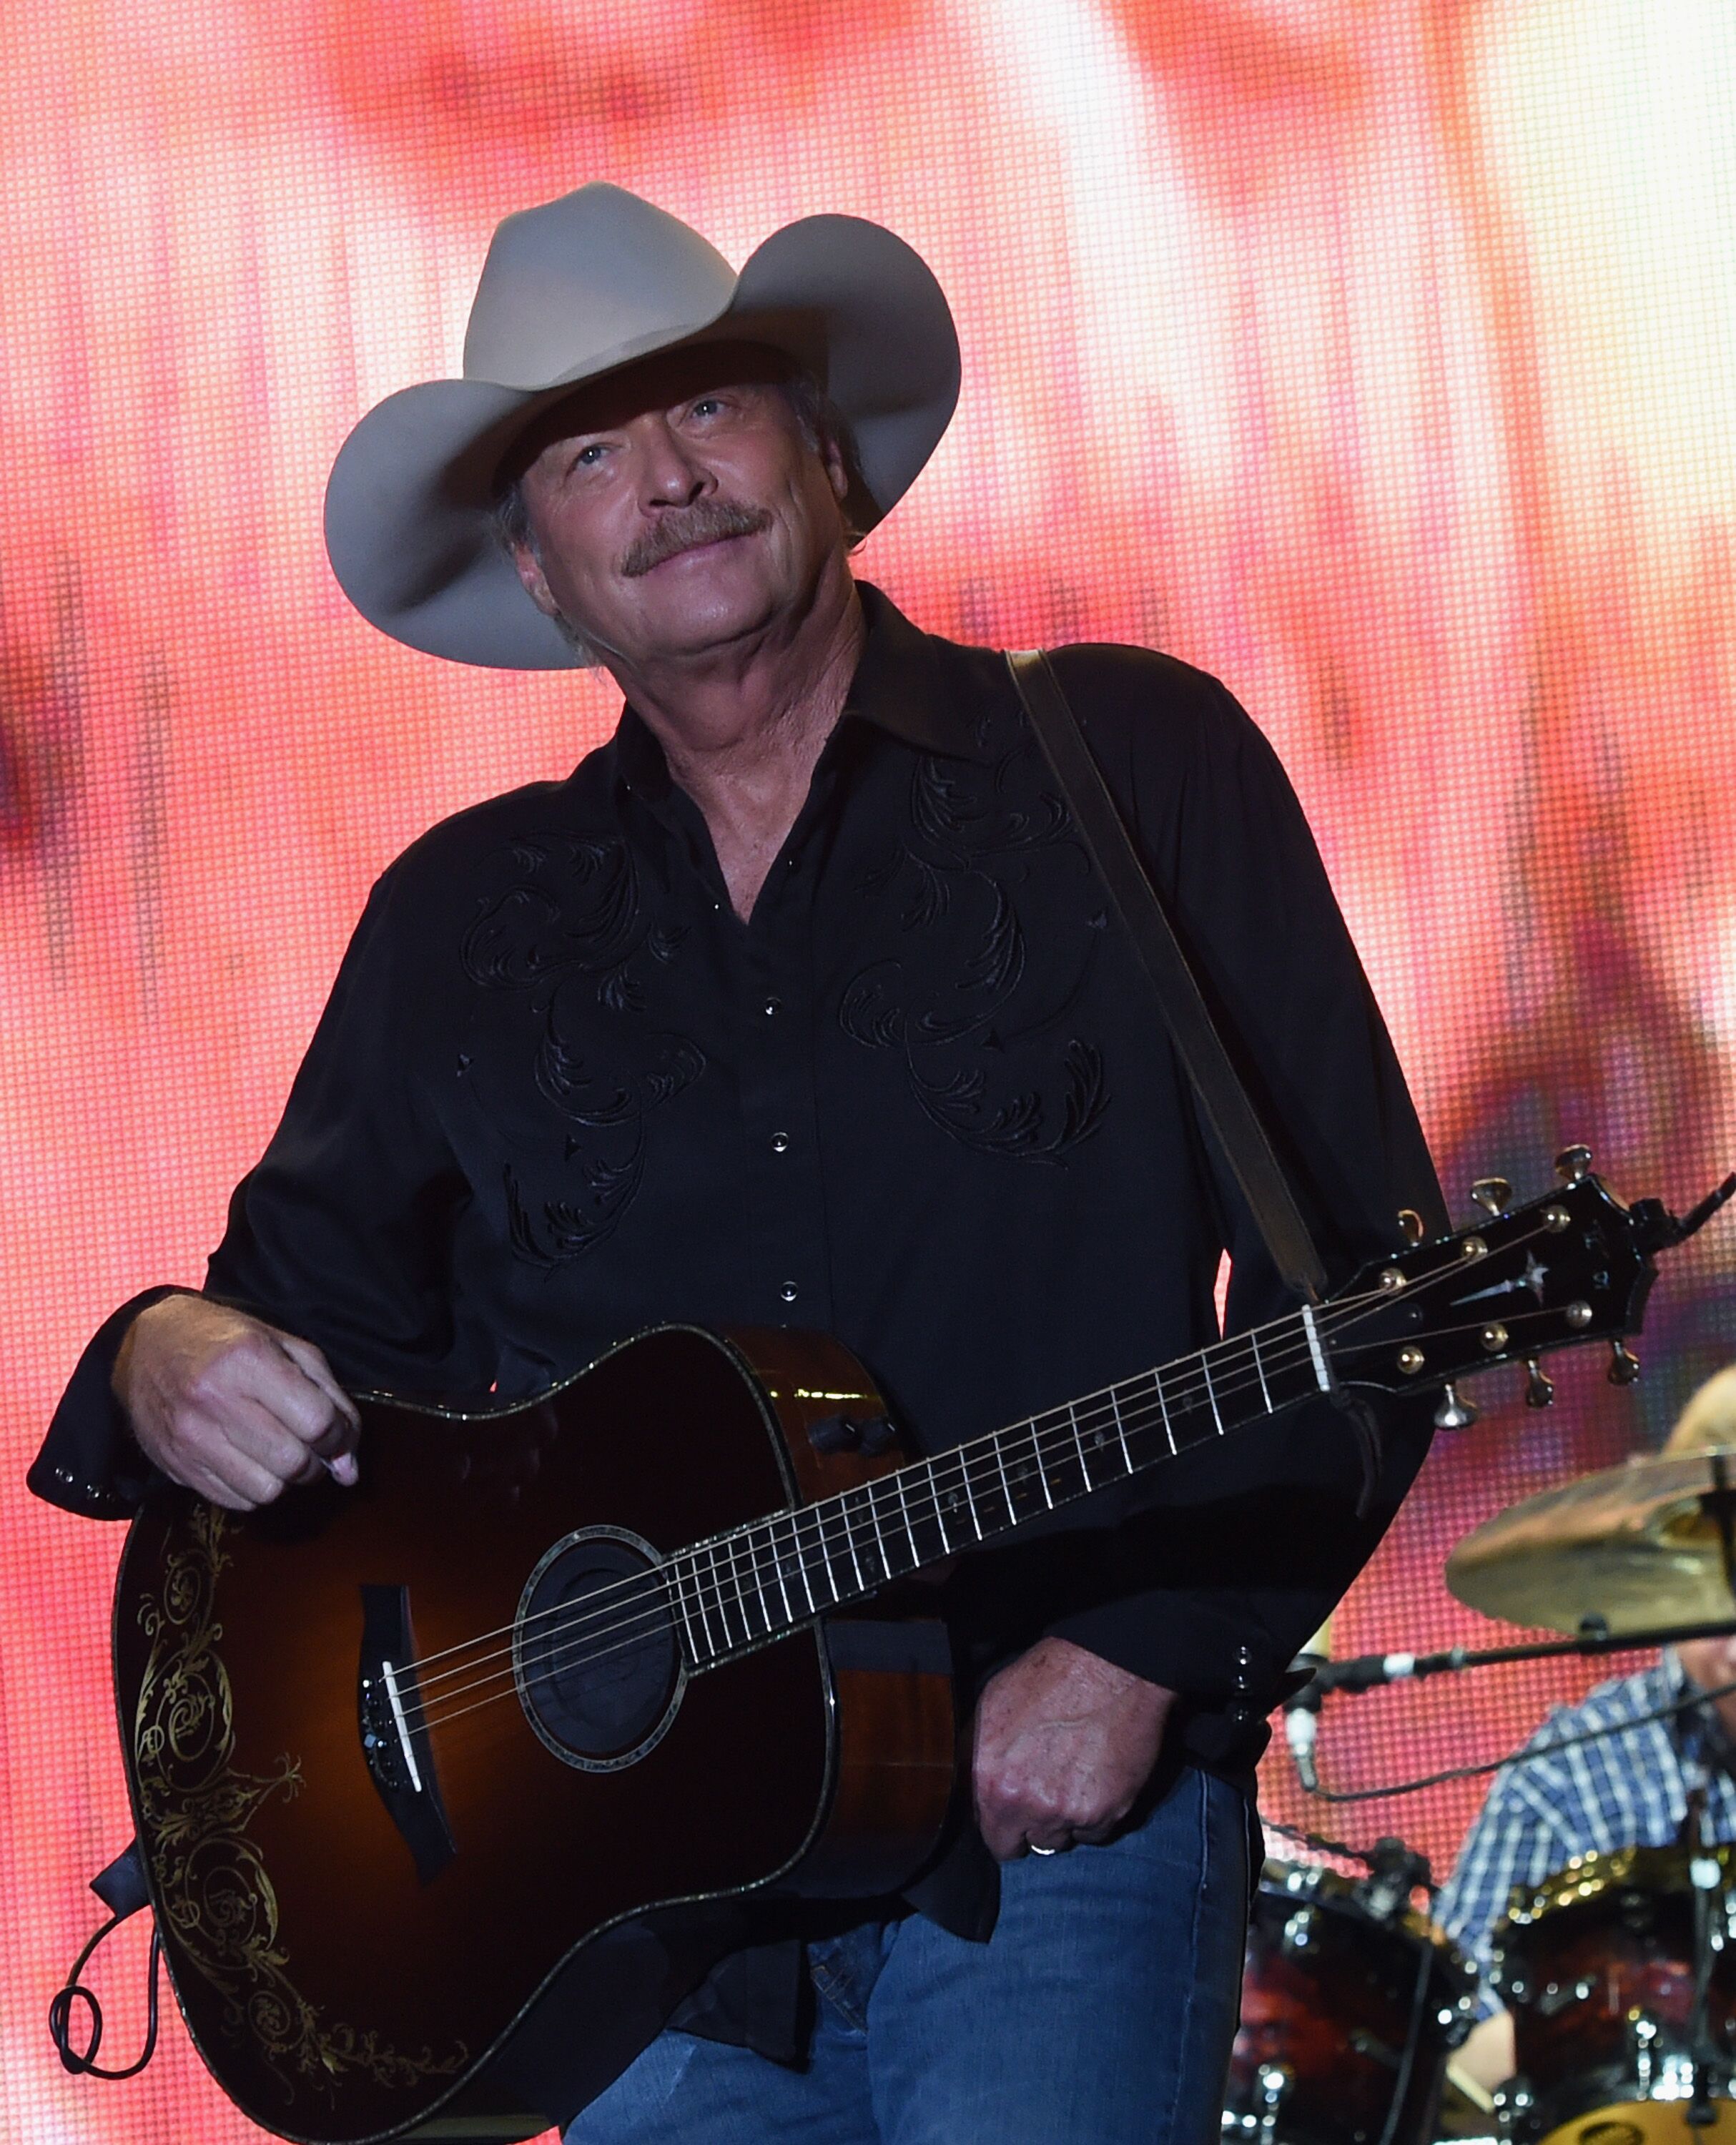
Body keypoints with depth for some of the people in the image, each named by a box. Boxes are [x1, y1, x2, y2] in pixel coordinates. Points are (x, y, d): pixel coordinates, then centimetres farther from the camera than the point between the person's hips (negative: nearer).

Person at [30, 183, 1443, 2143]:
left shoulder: (1137, 768, 2)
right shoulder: (463, 920, 13)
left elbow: (1364, 1286, -2)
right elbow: (319, 1299, 18)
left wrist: (1142, 1652, -13)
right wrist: (176, 1363, -6)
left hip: (1054, 1822, -3)